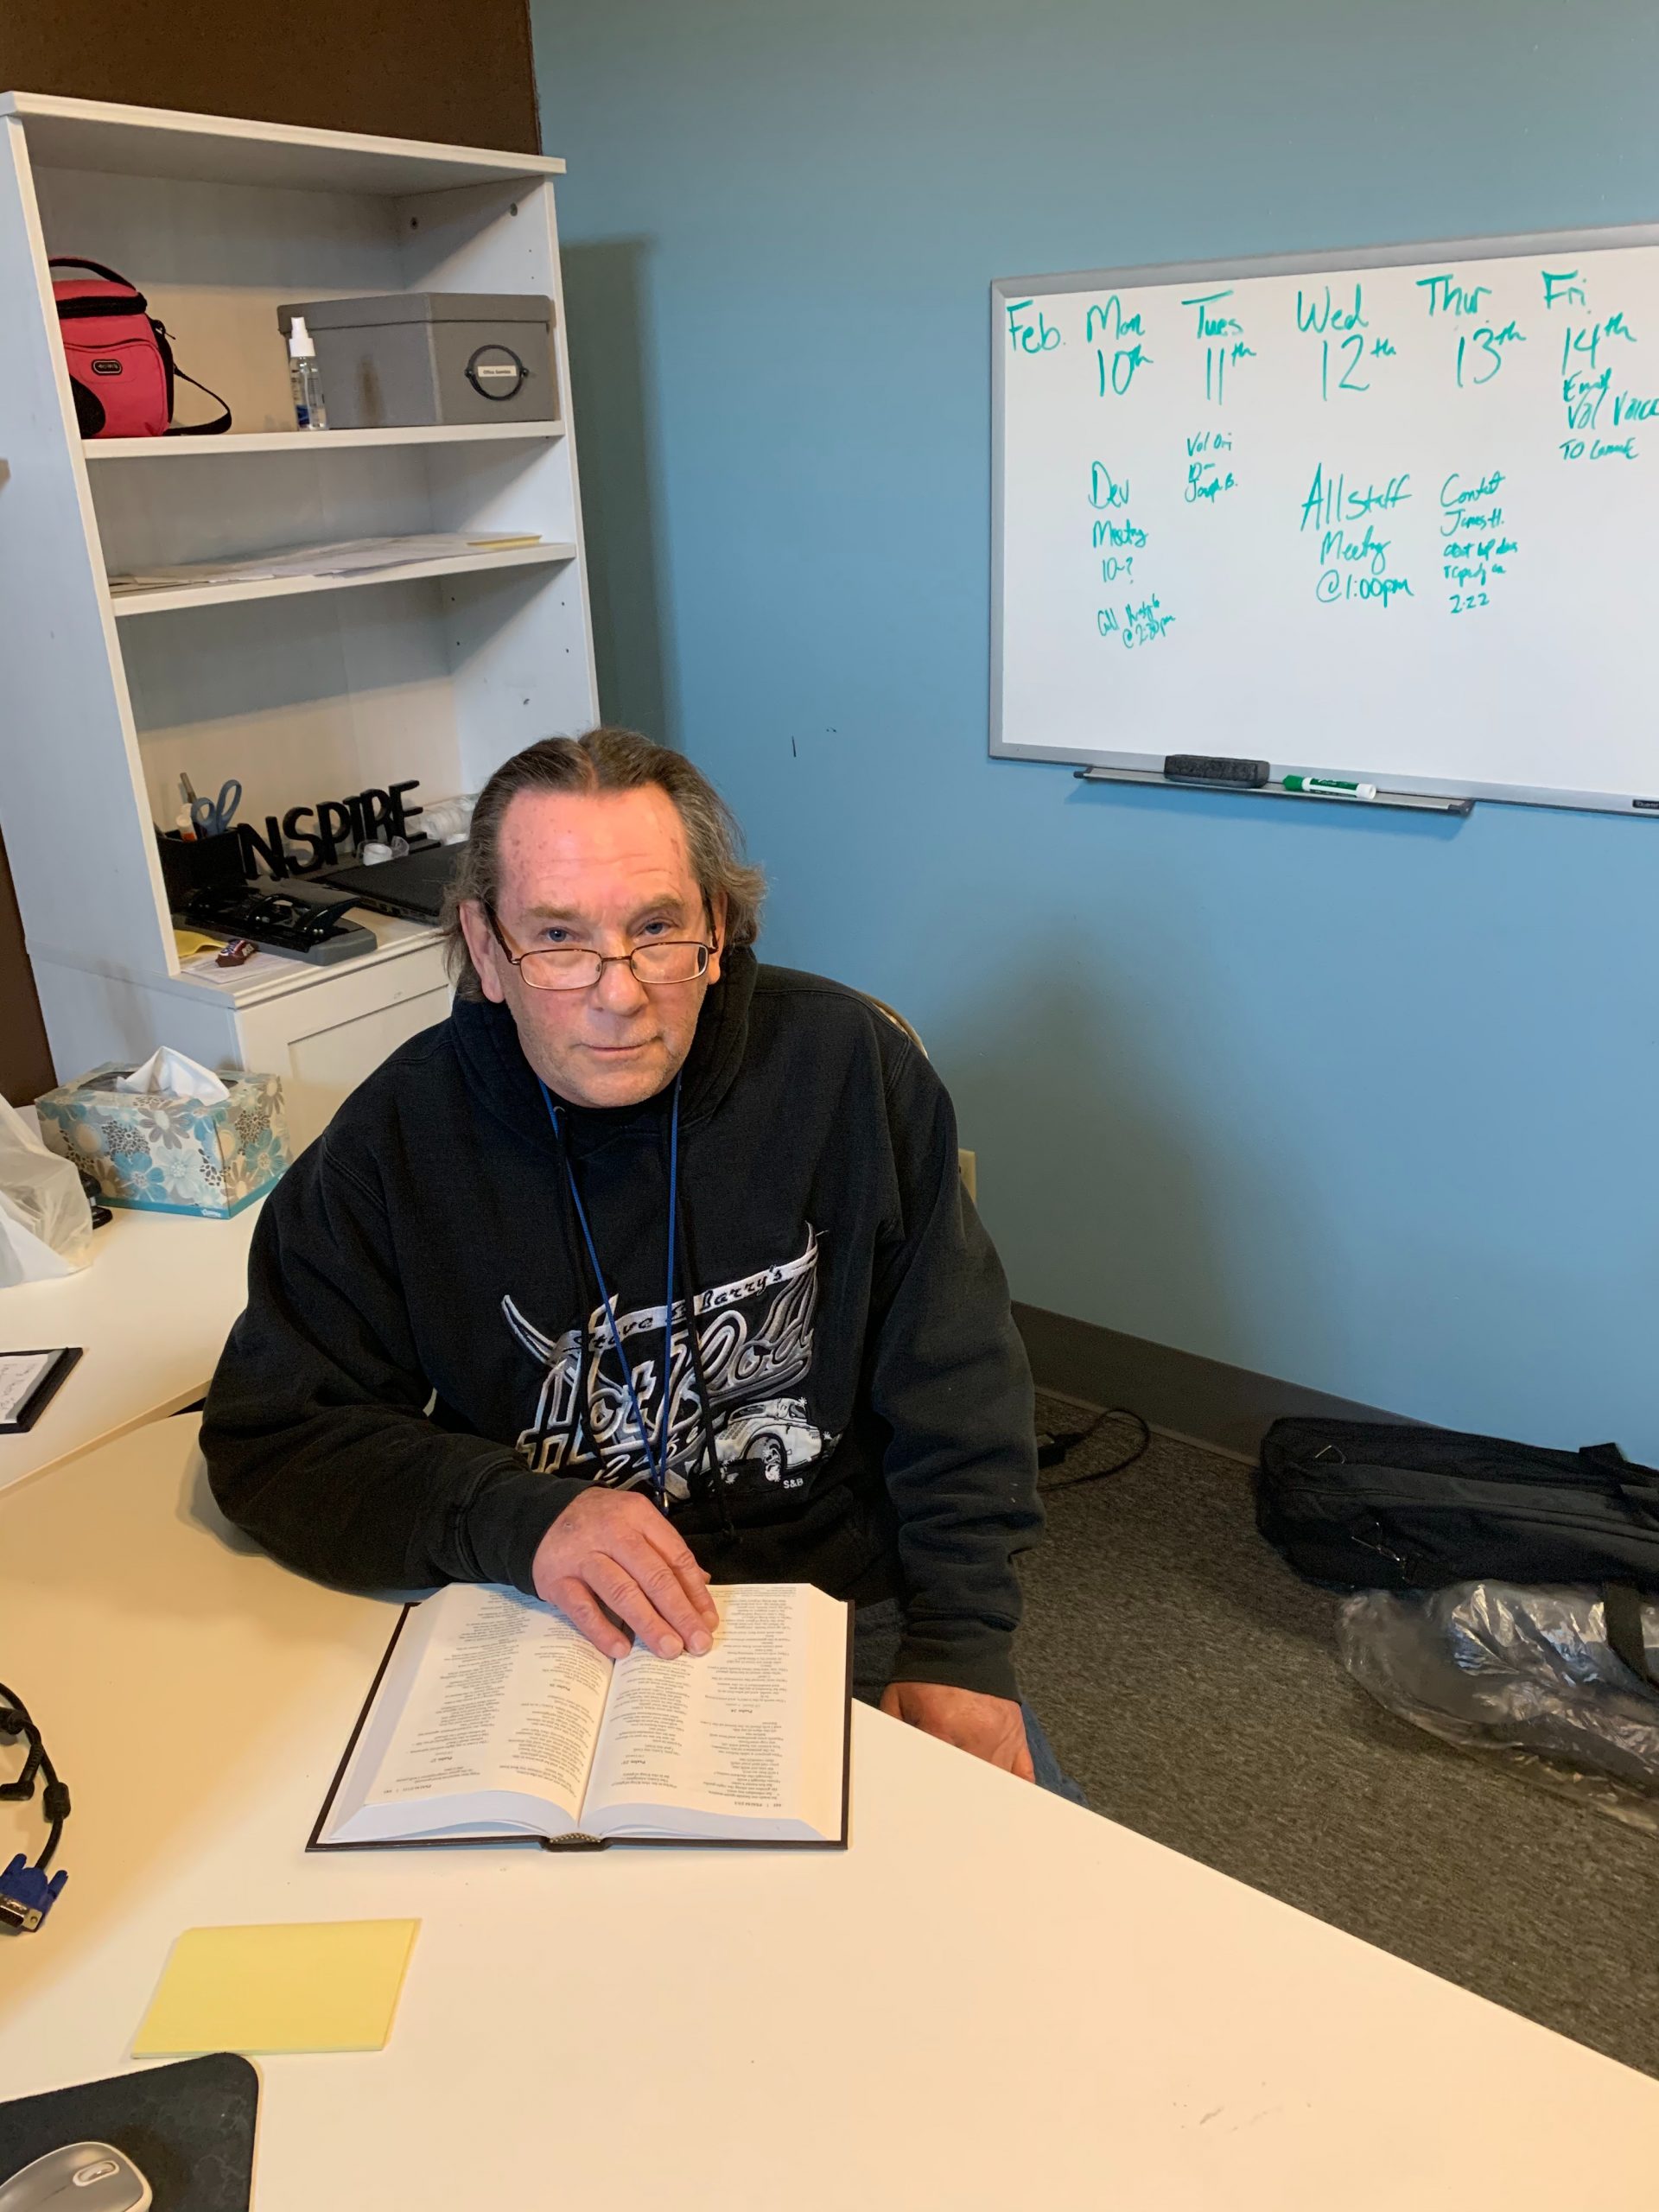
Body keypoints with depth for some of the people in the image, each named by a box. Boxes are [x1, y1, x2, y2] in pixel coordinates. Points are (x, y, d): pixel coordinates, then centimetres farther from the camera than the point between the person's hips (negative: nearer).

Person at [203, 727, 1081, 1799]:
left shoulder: (847, 1067, -8)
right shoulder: (399, 1139, -10)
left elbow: (958, 1389, -3)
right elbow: (270, 1438, -7)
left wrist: (959, 1651, -10)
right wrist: (518, 1518, -23)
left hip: (852, 1611, 1)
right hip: (569, 1638, 0)